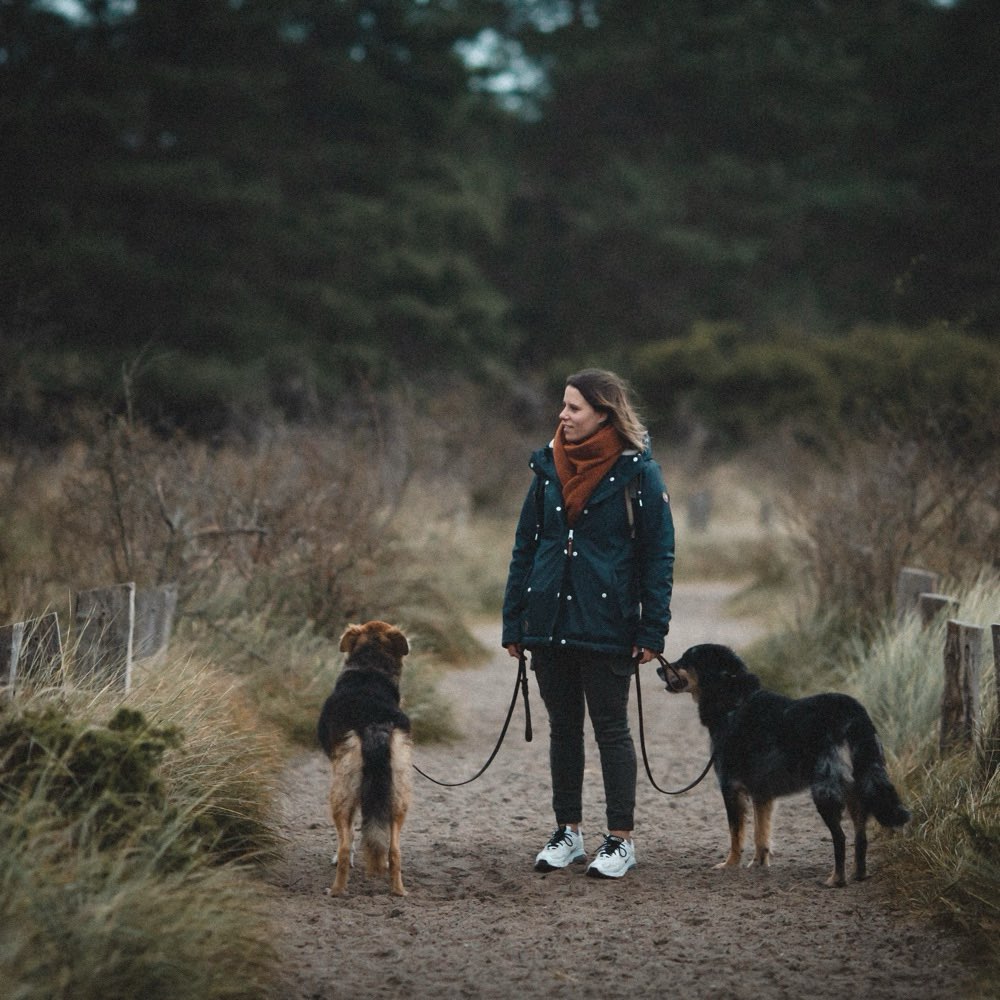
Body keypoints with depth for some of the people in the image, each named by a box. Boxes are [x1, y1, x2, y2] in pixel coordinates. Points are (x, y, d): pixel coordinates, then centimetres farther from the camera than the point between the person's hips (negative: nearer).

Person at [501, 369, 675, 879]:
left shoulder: (637, 472, -7)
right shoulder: (549, 466, 7)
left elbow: (658, 554, -5)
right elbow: (525, 545, 11)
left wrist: (651, 631, -10)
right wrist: (514, 622, 7)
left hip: (606, 626, -5)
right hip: (549, 622, 5)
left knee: (611, 728, 2)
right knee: (563, 727, 12)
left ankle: (621, 839, 10)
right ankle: (567, 832, 21)